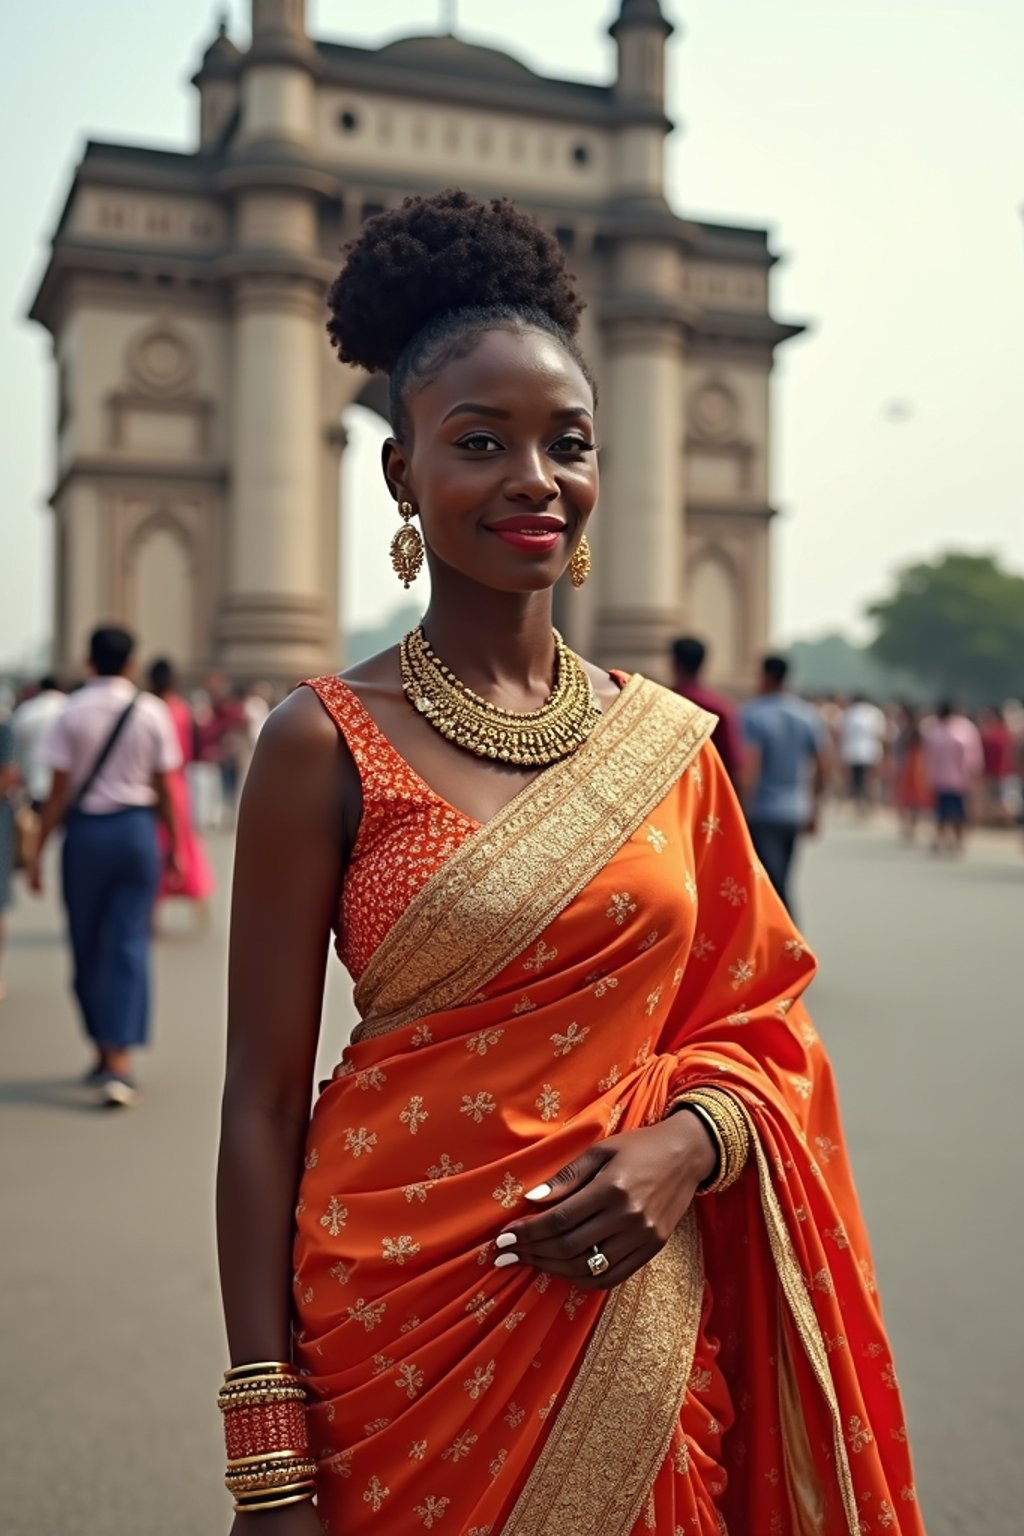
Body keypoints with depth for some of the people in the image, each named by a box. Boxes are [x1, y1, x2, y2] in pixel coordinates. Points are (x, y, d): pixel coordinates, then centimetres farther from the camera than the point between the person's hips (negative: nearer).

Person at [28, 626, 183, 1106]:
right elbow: (164, 789, 1)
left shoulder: (72, 712, -5)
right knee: (129, 945, 1)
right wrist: (173, 844, 12)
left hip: (85, 831, 0)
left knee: (87, 947, 13)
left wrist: (38, 849, 1)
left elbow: (59, 791, -6)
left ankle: (104, 1052, 25)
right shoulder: (152, 712, -2)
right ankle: (119, 1063, -7)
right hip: (136, 830, 0)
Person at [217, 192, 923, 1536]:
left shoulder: (670, 740, 1)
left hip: (643, 1324, 4)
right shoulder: (328, 743, -10)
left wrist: (691, 1139, -13)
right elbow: (264, 1104, -10)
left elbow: (754, 1020, 9)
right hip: (406, 1323, -3)